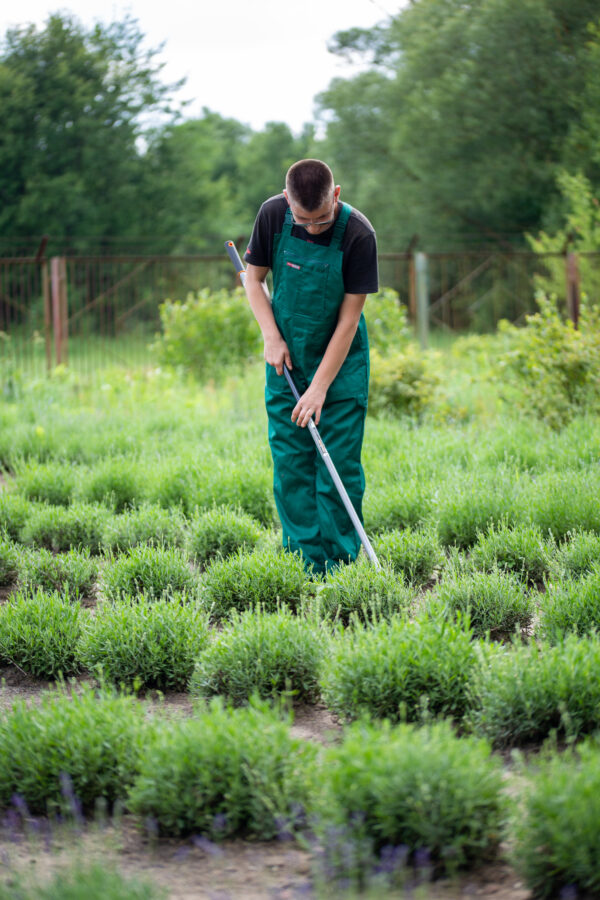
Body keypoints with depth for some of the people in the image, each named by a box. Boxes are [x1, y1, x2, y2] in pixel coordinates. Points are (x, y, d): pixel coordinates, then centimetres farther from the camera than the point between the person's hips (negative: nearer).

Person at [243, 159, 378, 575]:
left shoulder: (358, 234, -22)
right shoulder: (273, 214, -13)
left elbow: (349, 317, -18)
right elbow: (254, 277, 3)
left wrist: (320, 386, -18)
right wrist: (272, 336, -10)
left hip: (340, 362, -3)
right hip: (287, 359, 3)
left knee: (339, 463, -4)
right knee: (289, 459, 1)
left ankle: (338, 563, 2)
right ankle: (305, 559, 7)